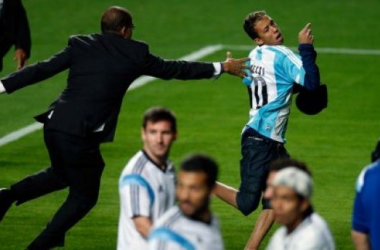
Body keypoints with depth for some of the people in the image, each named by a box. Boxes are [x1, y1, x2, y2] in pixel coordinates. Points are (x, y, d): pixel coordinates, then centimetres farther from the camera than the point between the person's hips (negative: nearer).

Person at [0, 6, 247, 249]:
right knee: (84, 196, 15)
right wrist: (223, 67, 20)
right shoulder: (136, 54, 2)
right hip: (81, 137, -5)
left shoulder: (80, 45, 9)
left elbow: (42, 69, 5)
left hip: (54, 126, 5)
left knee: (62, 174, 33)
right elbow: (173, 69, 10)